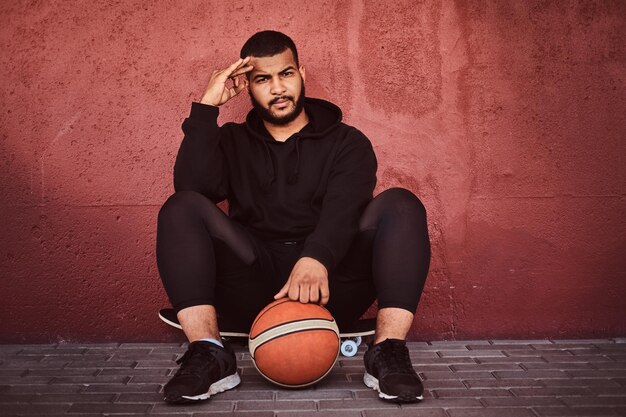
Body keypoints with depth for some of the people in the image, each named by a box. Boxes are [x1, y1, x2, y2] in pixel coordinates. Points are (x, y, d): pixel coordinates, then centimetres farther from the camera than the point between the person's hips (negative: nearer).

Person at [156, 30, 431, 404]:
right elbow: (191, 187, -4)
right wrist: (206, 108, -6)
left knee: (400, 205, -20)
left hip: (330, 283, -1)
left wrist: (317, 259, -31)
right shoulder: (232, 142, 18)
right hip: (255, 291, 1)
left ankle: (389, 352, -30)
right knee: (182, 208, -18)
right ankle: (208, 354, -31)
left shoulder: (347, 142, 13)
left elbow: (344, 208, -10)